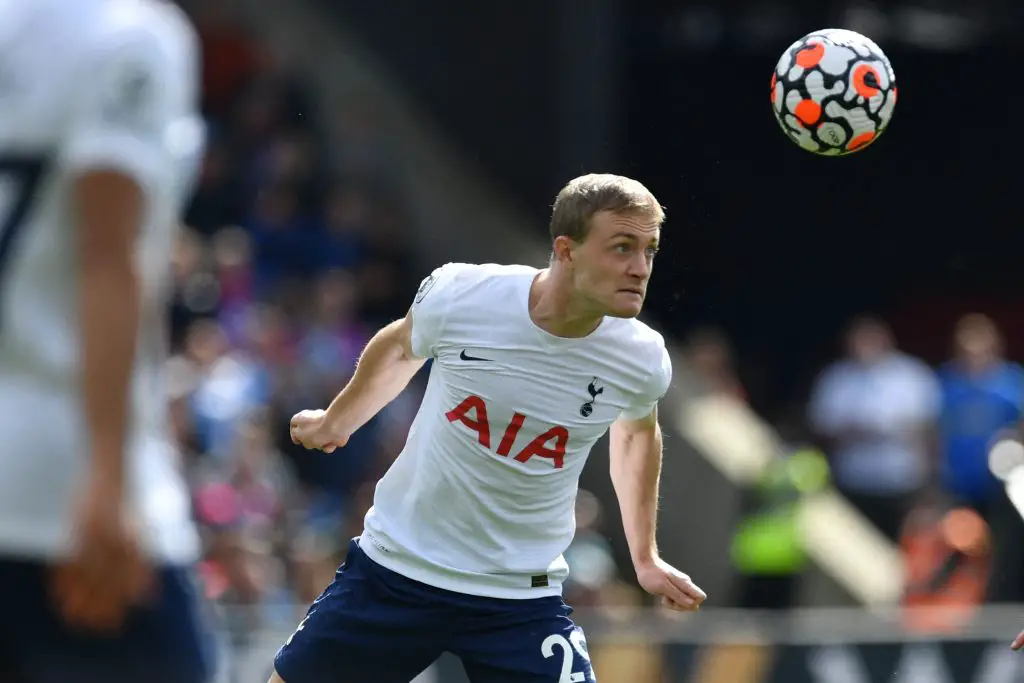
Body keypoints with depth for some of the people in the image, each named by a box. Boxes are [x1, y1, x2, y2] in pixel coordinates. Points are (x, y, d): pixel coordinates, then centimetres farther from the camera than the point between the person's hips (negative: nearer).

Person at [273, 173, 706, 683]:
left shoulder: (644, 362, -14)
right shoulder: (456, 294, -18)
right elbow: (401, 347, 8)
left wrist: (645, 556, 17)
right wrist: (335, 422, 25)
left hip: (522, 599, 0)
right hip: (395, 564, 0)